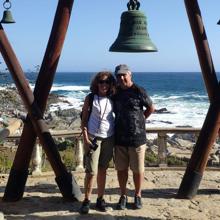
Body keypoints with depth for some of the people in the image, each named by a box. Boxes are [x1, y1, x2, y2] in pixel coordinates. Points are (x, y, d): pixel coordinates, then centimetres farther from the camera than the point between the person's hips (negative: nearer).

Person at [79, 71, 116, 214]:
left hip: (109, 138, 3)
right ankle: (87, 201, 8)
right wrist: (85, 138, -9)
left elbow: (119, 116, 15)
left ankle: (101, 199, 20)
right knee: (91, 171, -5)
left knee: (102, 170, 10)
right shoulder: (90, 98, -2)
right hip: (93, 137, -3)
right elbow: (84, 119, -2)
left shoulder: (112, 99, 5)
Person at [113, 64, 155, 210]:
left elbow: (151, 108, 4)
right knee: (121, 169, 10)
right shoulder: (115, 92, 6)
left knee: (138, 169, 7)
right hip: (119, 138, 4)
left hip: (137, 137, -4)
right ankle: (123, 196, 24)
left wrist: (139, 120, 6)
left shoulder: (139, 91, -7)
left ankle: (138, 196, 24)